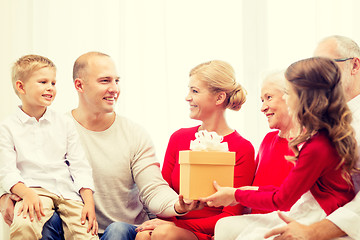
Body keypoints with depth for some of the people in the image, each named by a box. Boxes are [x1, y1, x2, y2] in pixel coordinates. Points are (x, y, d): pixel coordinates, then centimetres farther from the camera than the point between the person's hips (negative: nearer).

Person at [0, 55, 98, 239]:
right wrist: (26, 193, -21)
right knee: (24, 224, -35)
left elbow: (80, 167, 12)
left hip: (67, 191, 3)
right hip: (33, 188, -3)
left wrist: (89, 202, -2)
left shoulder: (64, 124, 15)